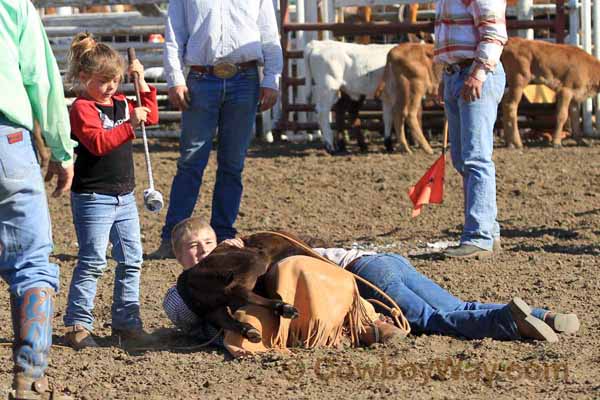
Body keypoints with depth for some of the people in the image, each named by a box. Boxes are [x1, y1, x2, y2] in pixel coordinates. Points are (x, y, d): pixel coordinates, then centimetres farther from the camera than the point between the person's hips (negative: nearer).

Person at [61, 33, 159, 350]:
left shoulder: (120, 103, 13)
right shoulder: (82, 108, -13)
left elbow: (151, 116, 20)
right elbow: (98, 142, -26)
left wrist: (141, 82, 11)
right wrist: (130, 124, -32)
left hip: (124, 197, 8)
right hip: (93, 198, -8)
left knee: (131, 259, 9)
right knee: (92, 262, -9)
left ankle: (126, 321, 16)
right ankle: (77, 325, -5)